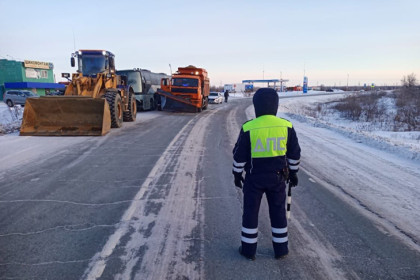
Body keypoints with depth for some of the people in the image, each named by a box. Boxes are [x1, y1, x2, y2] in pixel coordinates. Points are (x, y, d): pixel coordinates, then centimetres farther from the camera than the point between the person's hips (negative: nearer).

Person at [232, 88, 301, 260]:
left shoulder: (248, 128, -14)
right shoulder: (286, 126, -7)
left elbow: (239, 155, -7)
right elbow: (294, 153, 3)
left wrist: (237, 174, 7)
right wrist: (293, 172, 17)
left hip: (254, 178, -2)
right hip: (277, 177, 2)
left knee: (250, 212, 12)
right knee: (278, 212, 16)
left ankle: (248, 249, 23)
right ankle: (281, 249, 28)